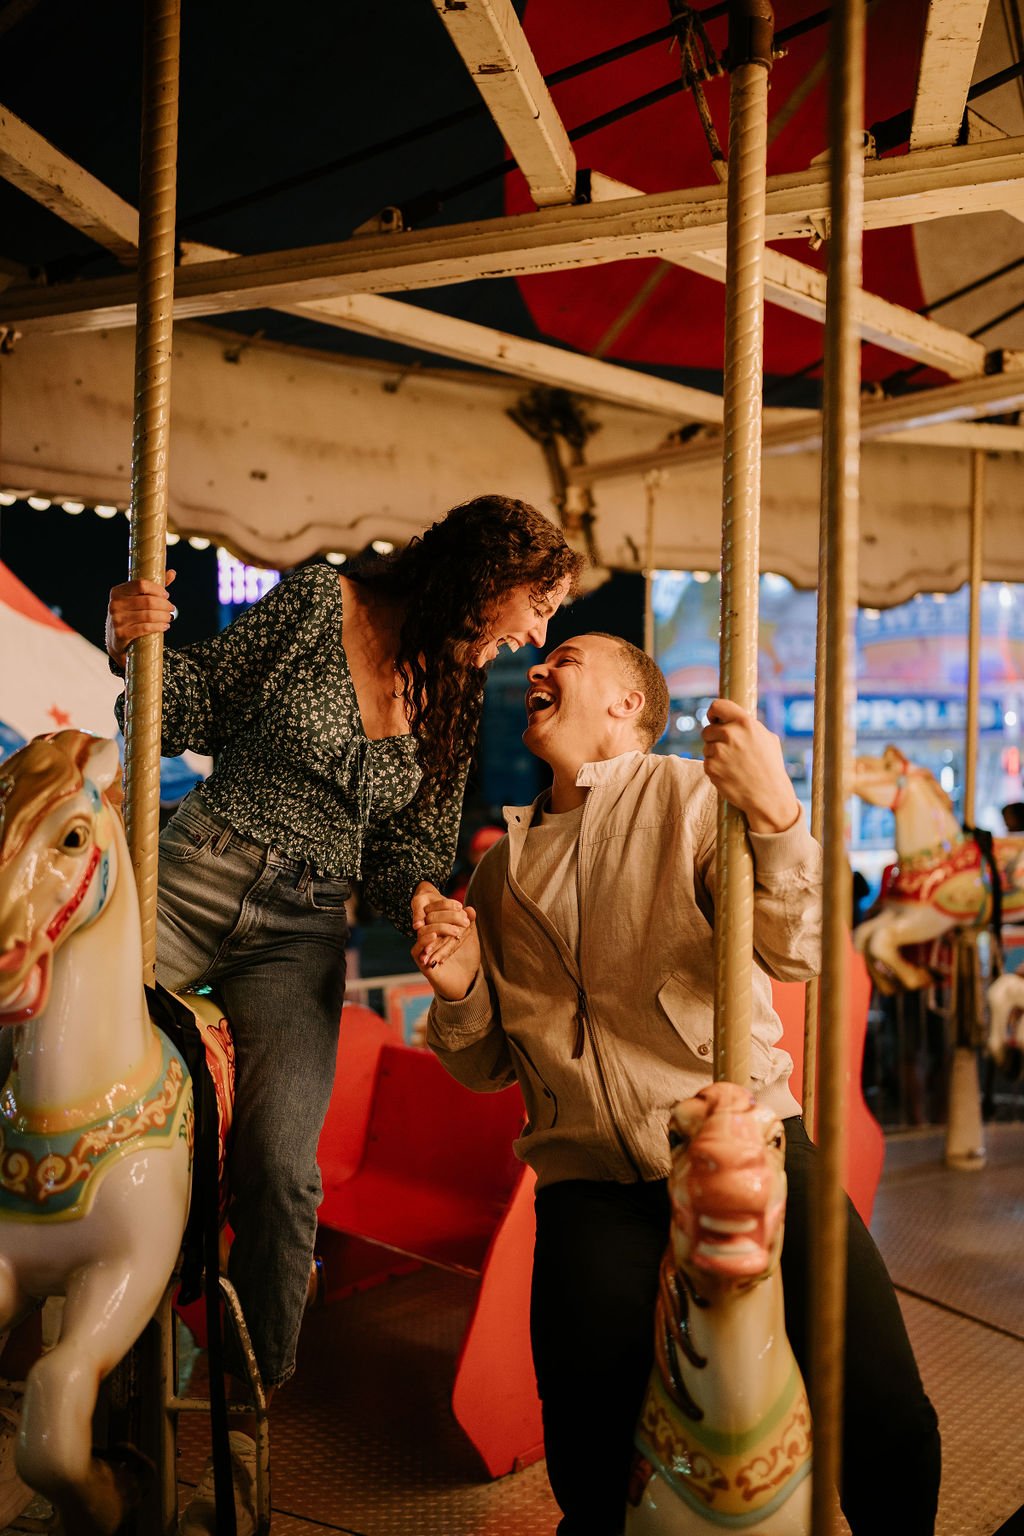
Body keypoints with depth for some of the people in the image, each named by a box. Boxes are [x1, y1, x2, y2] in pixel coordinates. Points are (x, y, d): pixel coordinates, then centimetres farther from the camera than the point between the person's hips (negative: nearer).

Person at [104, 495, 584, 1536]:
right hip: (187, 881, -2)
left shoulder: (456, 699, 9)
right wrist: (136, 645, -19)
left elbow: (407, 847, 9)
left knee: (280, 1166, -10)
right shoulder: (316, 604, -4)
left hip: (300, 933, 2)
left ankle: (243, 1429, 8)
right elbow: (194, 708, 1)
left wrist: (422, 896, -12)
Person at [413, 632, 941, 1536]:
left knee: (891, 1434, -14)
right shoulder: (503, 873, 15)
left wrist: (775, 813, -29)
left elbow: (801, 951, -13)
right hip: (594, 1183, 3)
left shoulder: (695, 796, 3)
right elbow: (488, 1068, 18)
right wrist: (459, 991, -2)